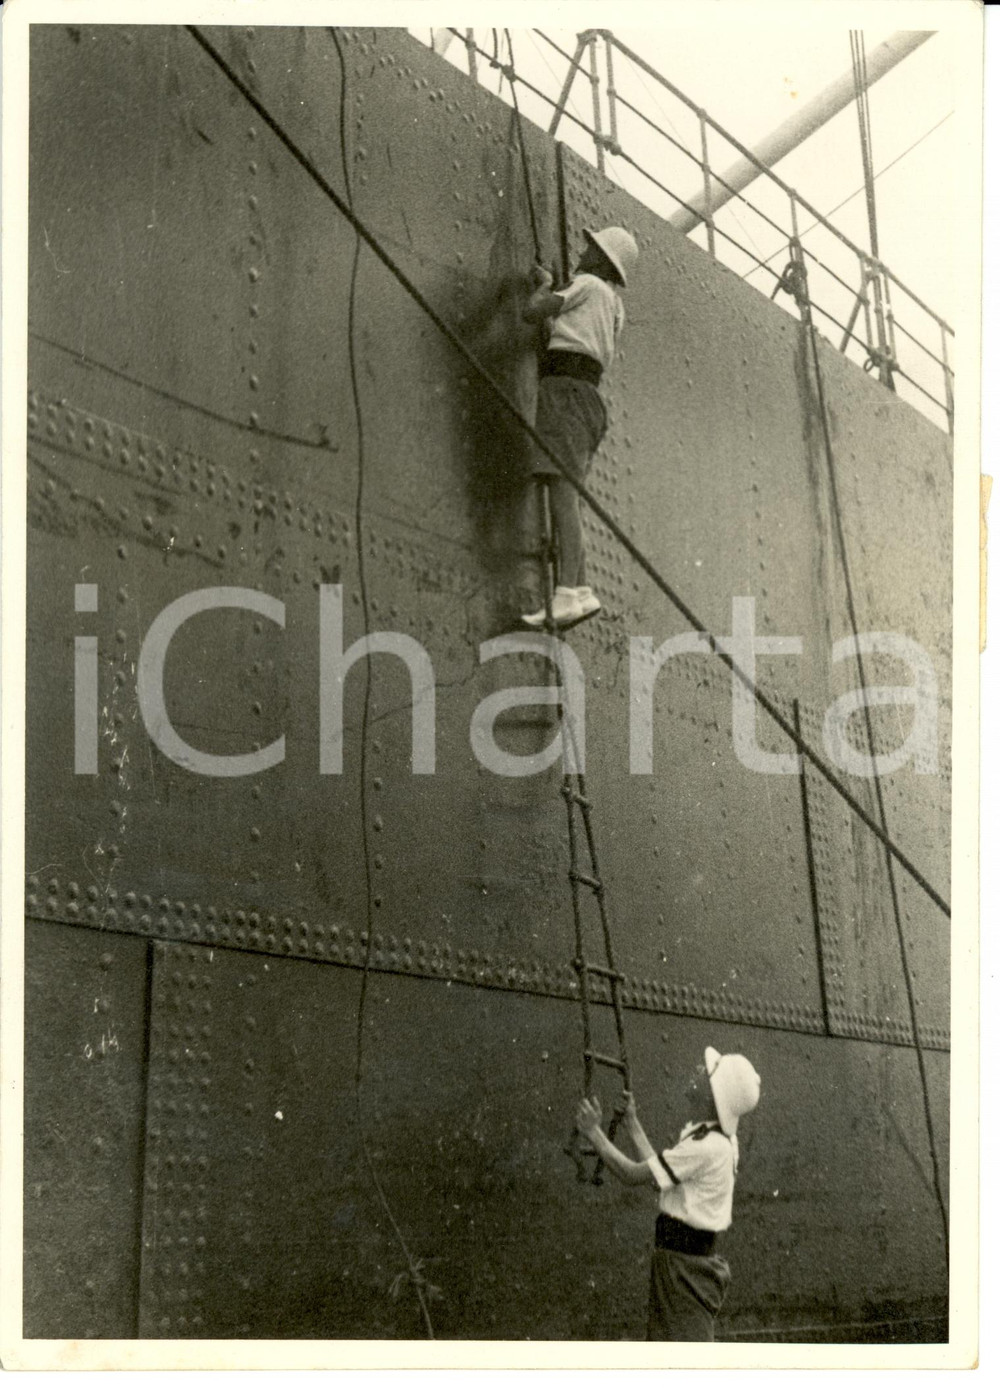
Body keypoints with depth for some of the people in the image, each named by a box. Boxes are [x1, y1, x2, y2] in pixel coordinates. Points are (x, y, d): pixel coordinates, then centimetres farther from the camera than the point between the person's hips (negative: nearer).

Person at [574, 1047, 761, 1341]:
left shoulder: (707, 1146, -23)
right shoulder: (718, 1140, 8)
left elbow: (633, 1174, -19)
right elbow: (658, 1171, 17)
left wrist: (593, 1132, -7)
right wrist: (632, 1126, 26)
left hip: (684, 1263, -10)